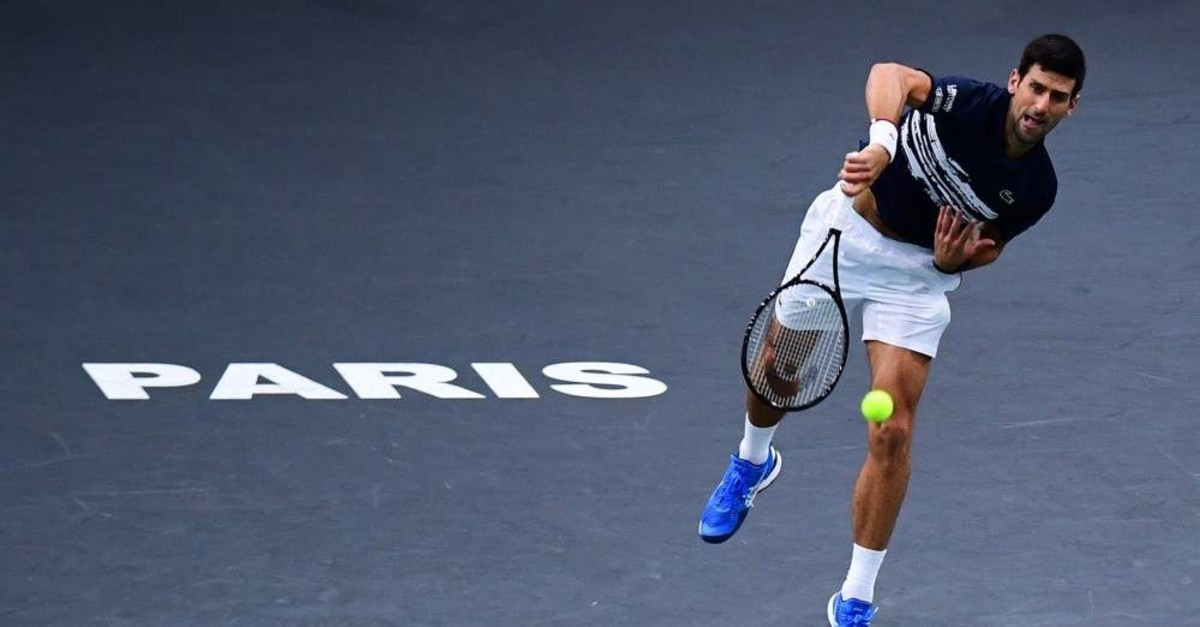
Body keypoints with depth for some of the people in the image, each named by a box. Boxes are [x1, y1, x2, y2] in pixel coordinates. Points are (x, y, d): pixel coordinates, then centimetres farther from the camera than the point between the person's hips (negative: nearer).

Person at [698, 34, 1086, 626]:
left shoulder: (1035, 189, -16)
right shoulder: (966, 102, -26)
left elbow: (988, 245, 0)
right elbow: (890, 74, -41)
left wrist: (956, 258, -23)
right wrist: (882, 141, -59)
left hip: (917, 271, 1)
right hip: (847, 228, -1)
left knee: (892, 434, -9)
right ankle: (752, 461, 53)